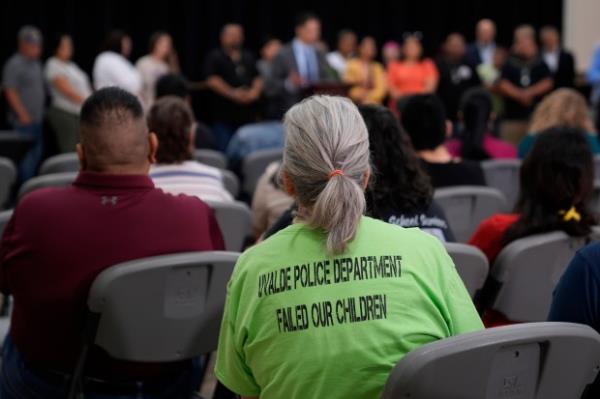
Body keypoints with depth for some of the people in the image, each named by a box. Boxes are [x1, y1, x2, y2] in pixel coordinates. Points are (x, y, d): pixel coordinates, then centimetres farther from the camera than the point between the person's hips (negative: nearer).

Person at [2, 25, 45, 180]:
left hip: (37, 120, 9)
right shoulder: (15, 64, -12)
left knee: (37, 154, 11)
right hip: (24, 121, -9)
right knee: (26, 155, -7)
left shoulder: (35, 64, 14)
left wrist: (40, 114, 16)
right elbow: (10, 92, -17)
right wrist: (23, 115, -19)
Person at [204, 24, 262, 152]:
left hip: (248, 114, 5)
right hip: (224, 115, -4)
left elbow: (258, 78, 14)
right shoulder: (215, 57, 2)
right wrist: (233, 94, -16)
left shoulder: (248, 58, 18)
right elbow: (212, 80, -9)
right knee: (224, 150, -8)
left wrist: (254, 91, -8)